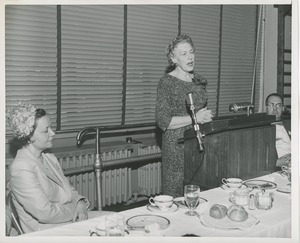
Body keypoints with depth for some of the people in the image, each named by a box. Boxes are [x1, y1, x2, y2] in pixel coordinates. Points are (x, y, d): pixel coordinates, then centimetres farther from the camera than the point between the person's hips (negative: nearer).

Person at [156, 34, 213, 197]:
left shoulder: (200, 81, 12)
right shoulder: (167, 82, -8)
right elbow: (163, 121, -14)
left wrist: (207, 116, 7)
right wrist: (194, 118, -18)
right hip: (176, 145, -6)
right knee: (176, 196, -1)